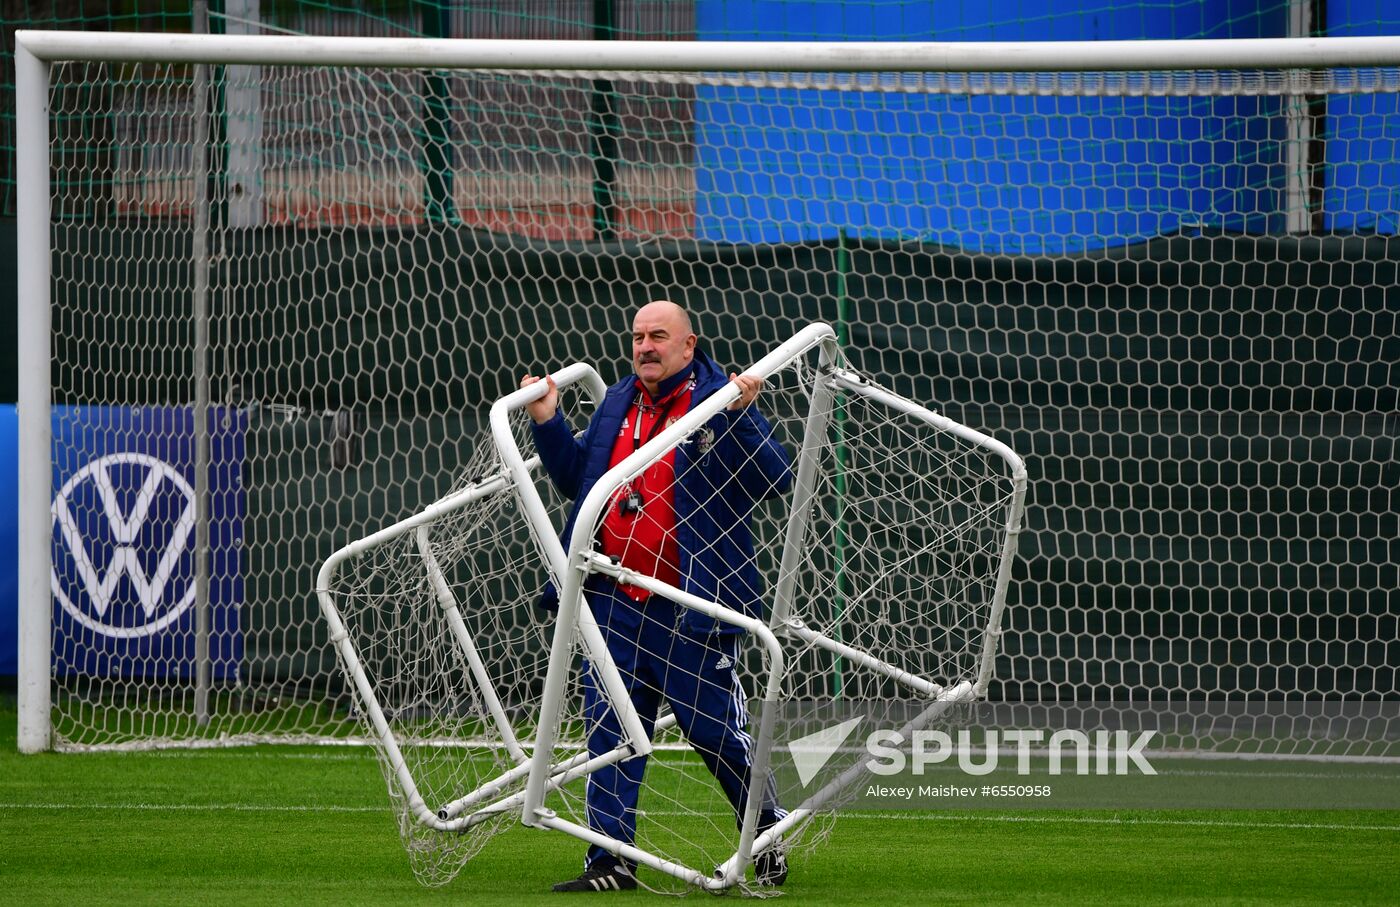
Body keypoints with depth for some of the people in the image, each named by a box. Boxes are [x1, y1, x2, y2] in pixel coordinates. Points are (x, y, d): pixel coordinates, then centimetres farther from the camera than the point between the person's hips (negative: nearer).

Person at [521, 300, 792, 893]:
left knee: (715, 730, 1)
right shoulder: (616, 405, 14)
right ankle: (610, 860, 6)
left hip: (692, 605, -6)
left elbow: (776, 481, -16)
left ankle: (769, 835, 21)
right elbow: (576, 478, 26)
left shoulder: (720, 402, -6)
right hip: (616, 603, 6)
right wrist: (547, 423, 13)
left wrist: (741, 417, -28)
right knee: (609, 730, 2)